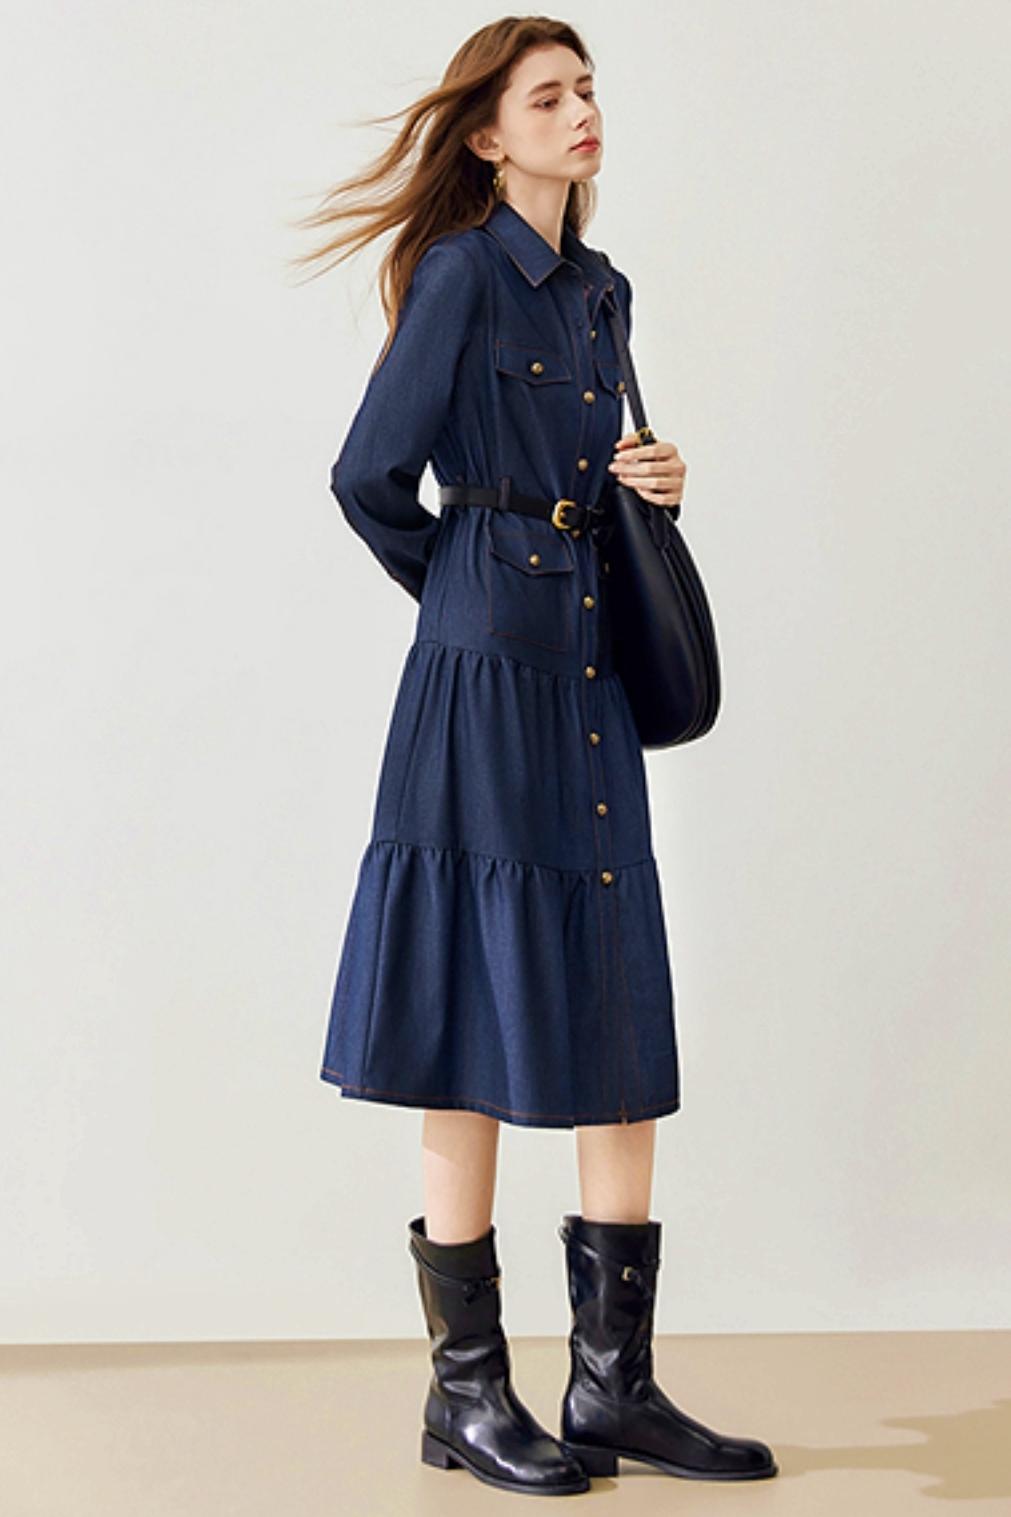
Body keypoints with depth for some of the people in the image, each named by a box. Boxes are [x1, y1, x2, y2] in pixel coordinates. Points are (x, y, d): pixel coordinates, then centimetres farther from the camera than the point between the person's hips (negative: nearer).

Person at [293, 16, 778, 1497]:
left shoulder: (603, 289, 16)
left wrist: (653, 478, 3)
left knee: (626, 1033, 6)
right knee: (478, 1036, -2)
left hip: (591, 672, 8)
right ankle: (468, 1394, 10)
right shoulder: (465, 274, -7)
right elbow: (371, 476, -8)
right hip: (488, 674, -8)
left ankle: (615, 1385, 15)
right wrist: (467, 587, 6)